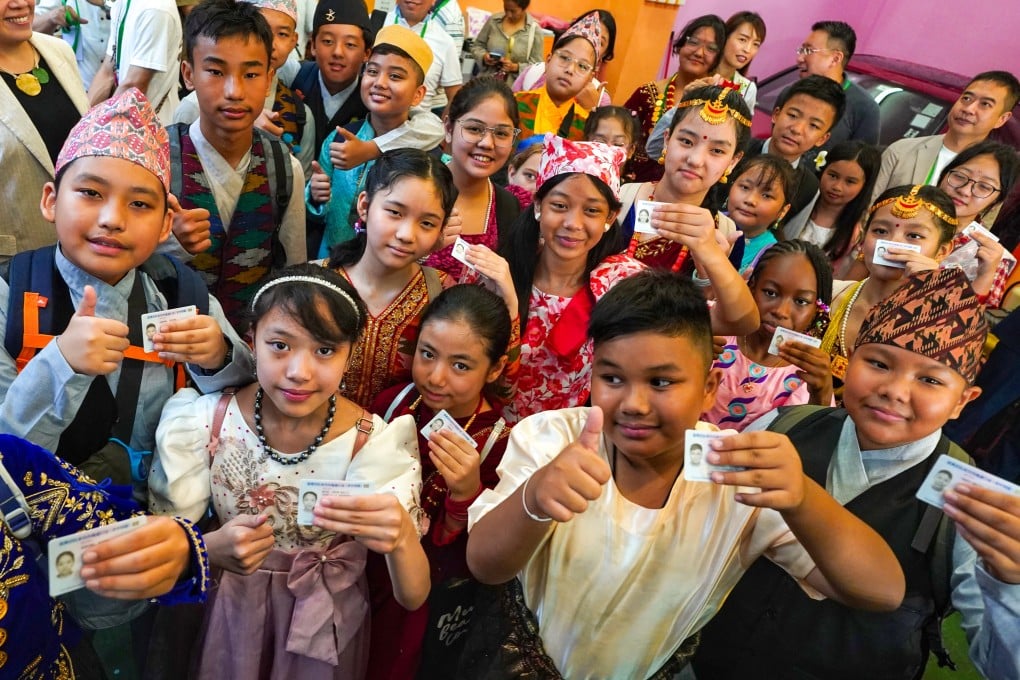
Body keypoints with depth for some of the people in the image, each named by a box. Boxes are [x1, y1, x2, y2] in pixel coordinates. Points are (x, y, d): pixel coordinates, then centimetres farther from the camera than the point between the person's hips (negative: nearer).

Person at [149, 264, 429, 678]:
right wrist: (212, 550, -36)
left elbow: (413, 598, -25)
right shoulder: (202, 423, -20)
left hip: (327, 625, 0)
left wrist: (401, 537, -48)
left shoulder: (378, 443, -23)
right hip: (231, 615, 1)